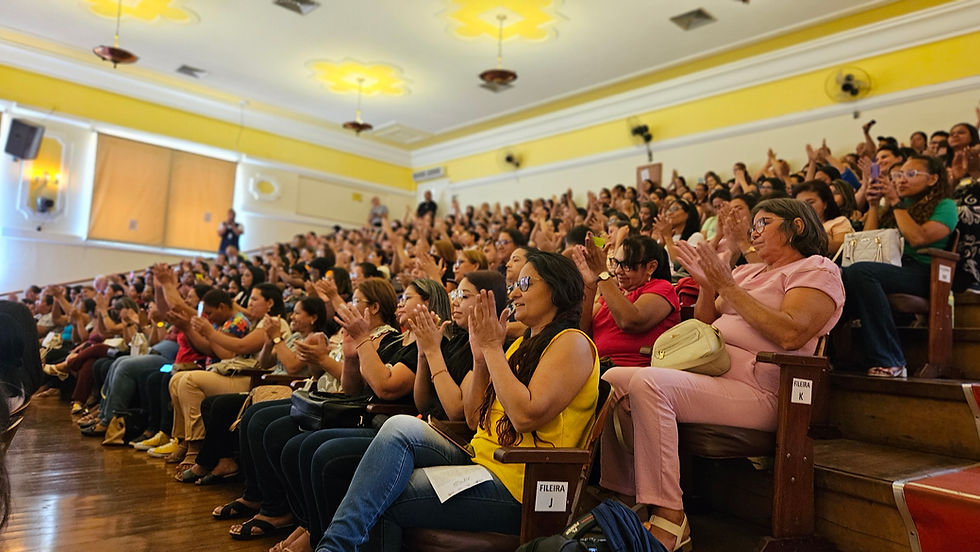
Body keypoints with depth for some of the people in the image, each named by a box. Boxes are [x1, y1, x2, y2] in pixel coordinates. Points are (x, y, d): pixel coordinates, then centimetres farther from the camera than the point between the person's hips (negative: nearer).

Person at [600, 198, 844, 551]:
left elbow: (791, 335, -15)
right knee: (614, 380, -7)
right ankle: (623, 499, -2)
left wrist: (728, 286, -11)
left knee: (647, 383, -31)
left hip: (755, 390, -8)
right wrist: (707, 284, 7)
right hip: (706, 373, 8)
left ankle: (668, 518, -25)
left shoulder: (817, 269, 4)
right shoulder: (748, 272, 26)